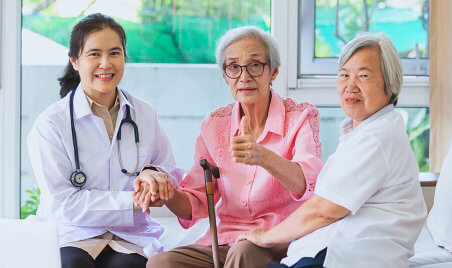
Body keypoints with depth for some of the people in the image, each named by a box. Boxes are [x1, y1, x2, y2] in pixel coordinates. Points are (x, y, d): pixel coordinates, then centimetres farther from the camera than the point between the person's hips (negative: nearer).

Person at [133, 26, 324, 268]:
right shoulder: (214, 125, 10)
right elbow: (195, 205, 8)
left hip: (282, 244, -3)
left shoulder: (301, 117, -2)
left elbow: (308, 184, -21)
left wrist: (263, 157, -41)